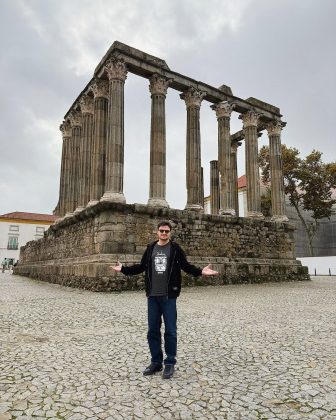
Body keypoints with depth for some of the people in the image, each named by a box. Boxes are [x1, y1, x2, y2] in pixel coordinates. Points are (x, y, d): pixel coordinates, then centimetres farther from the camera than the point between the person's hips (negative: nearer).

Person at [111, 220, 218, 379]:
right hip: (152, 296, 4)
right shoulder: (150, 248, 7)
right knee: (153, 330, 11)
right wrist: (123, 269, 10)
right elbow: (141, 267, 13)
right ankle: (156, 362, 27)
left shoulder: (175, 248, -2)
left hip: (169, 296, -3)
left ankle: (170, 363, 20)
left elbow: (186, 266, -3)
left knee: (170, 331, 4)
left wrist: (200, 271, -18)